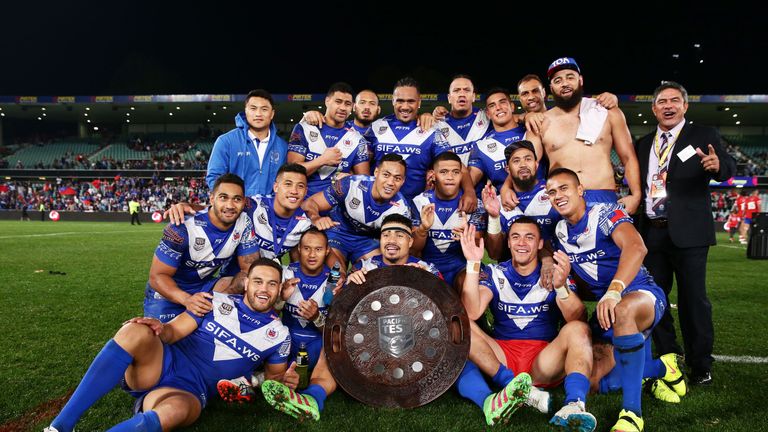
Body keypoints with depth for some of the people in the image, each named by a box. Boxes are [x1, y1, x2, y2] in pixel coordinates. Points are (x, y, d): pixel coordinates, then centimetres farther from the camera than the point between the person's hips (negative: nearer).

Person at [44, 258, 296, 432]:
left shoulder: (278, 334, 9)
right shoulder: (218, 302, 8)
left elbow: (274, 374, 18)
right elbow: (175, 331, 5)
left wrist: (284, 380, -7)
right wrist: (160, 329, -20)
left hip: (190, 391, -1)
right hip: (164, 363, 2)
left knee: (175, 409, -40)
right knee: (136, 332, -33)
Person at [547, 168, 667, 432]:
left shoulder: (604, 213, -15)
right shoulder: (561, 231, 6)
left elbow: (636, 247, -35)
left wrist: (614, 291, -47)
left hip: (641, 293, -7)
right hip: (605, 304, 8)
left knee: (622, 311, -43)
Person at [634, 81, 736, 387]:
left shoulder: (703, 137, 2)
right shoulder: (643, 144, 15)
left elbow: (729, 169, -10)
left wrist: (718, 165, -34)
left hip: (688, 232, -4)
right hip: (652, 232, 5)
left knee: (693, 299, 0)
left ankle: (700, 365, 13)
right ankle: (666, 359, 23)